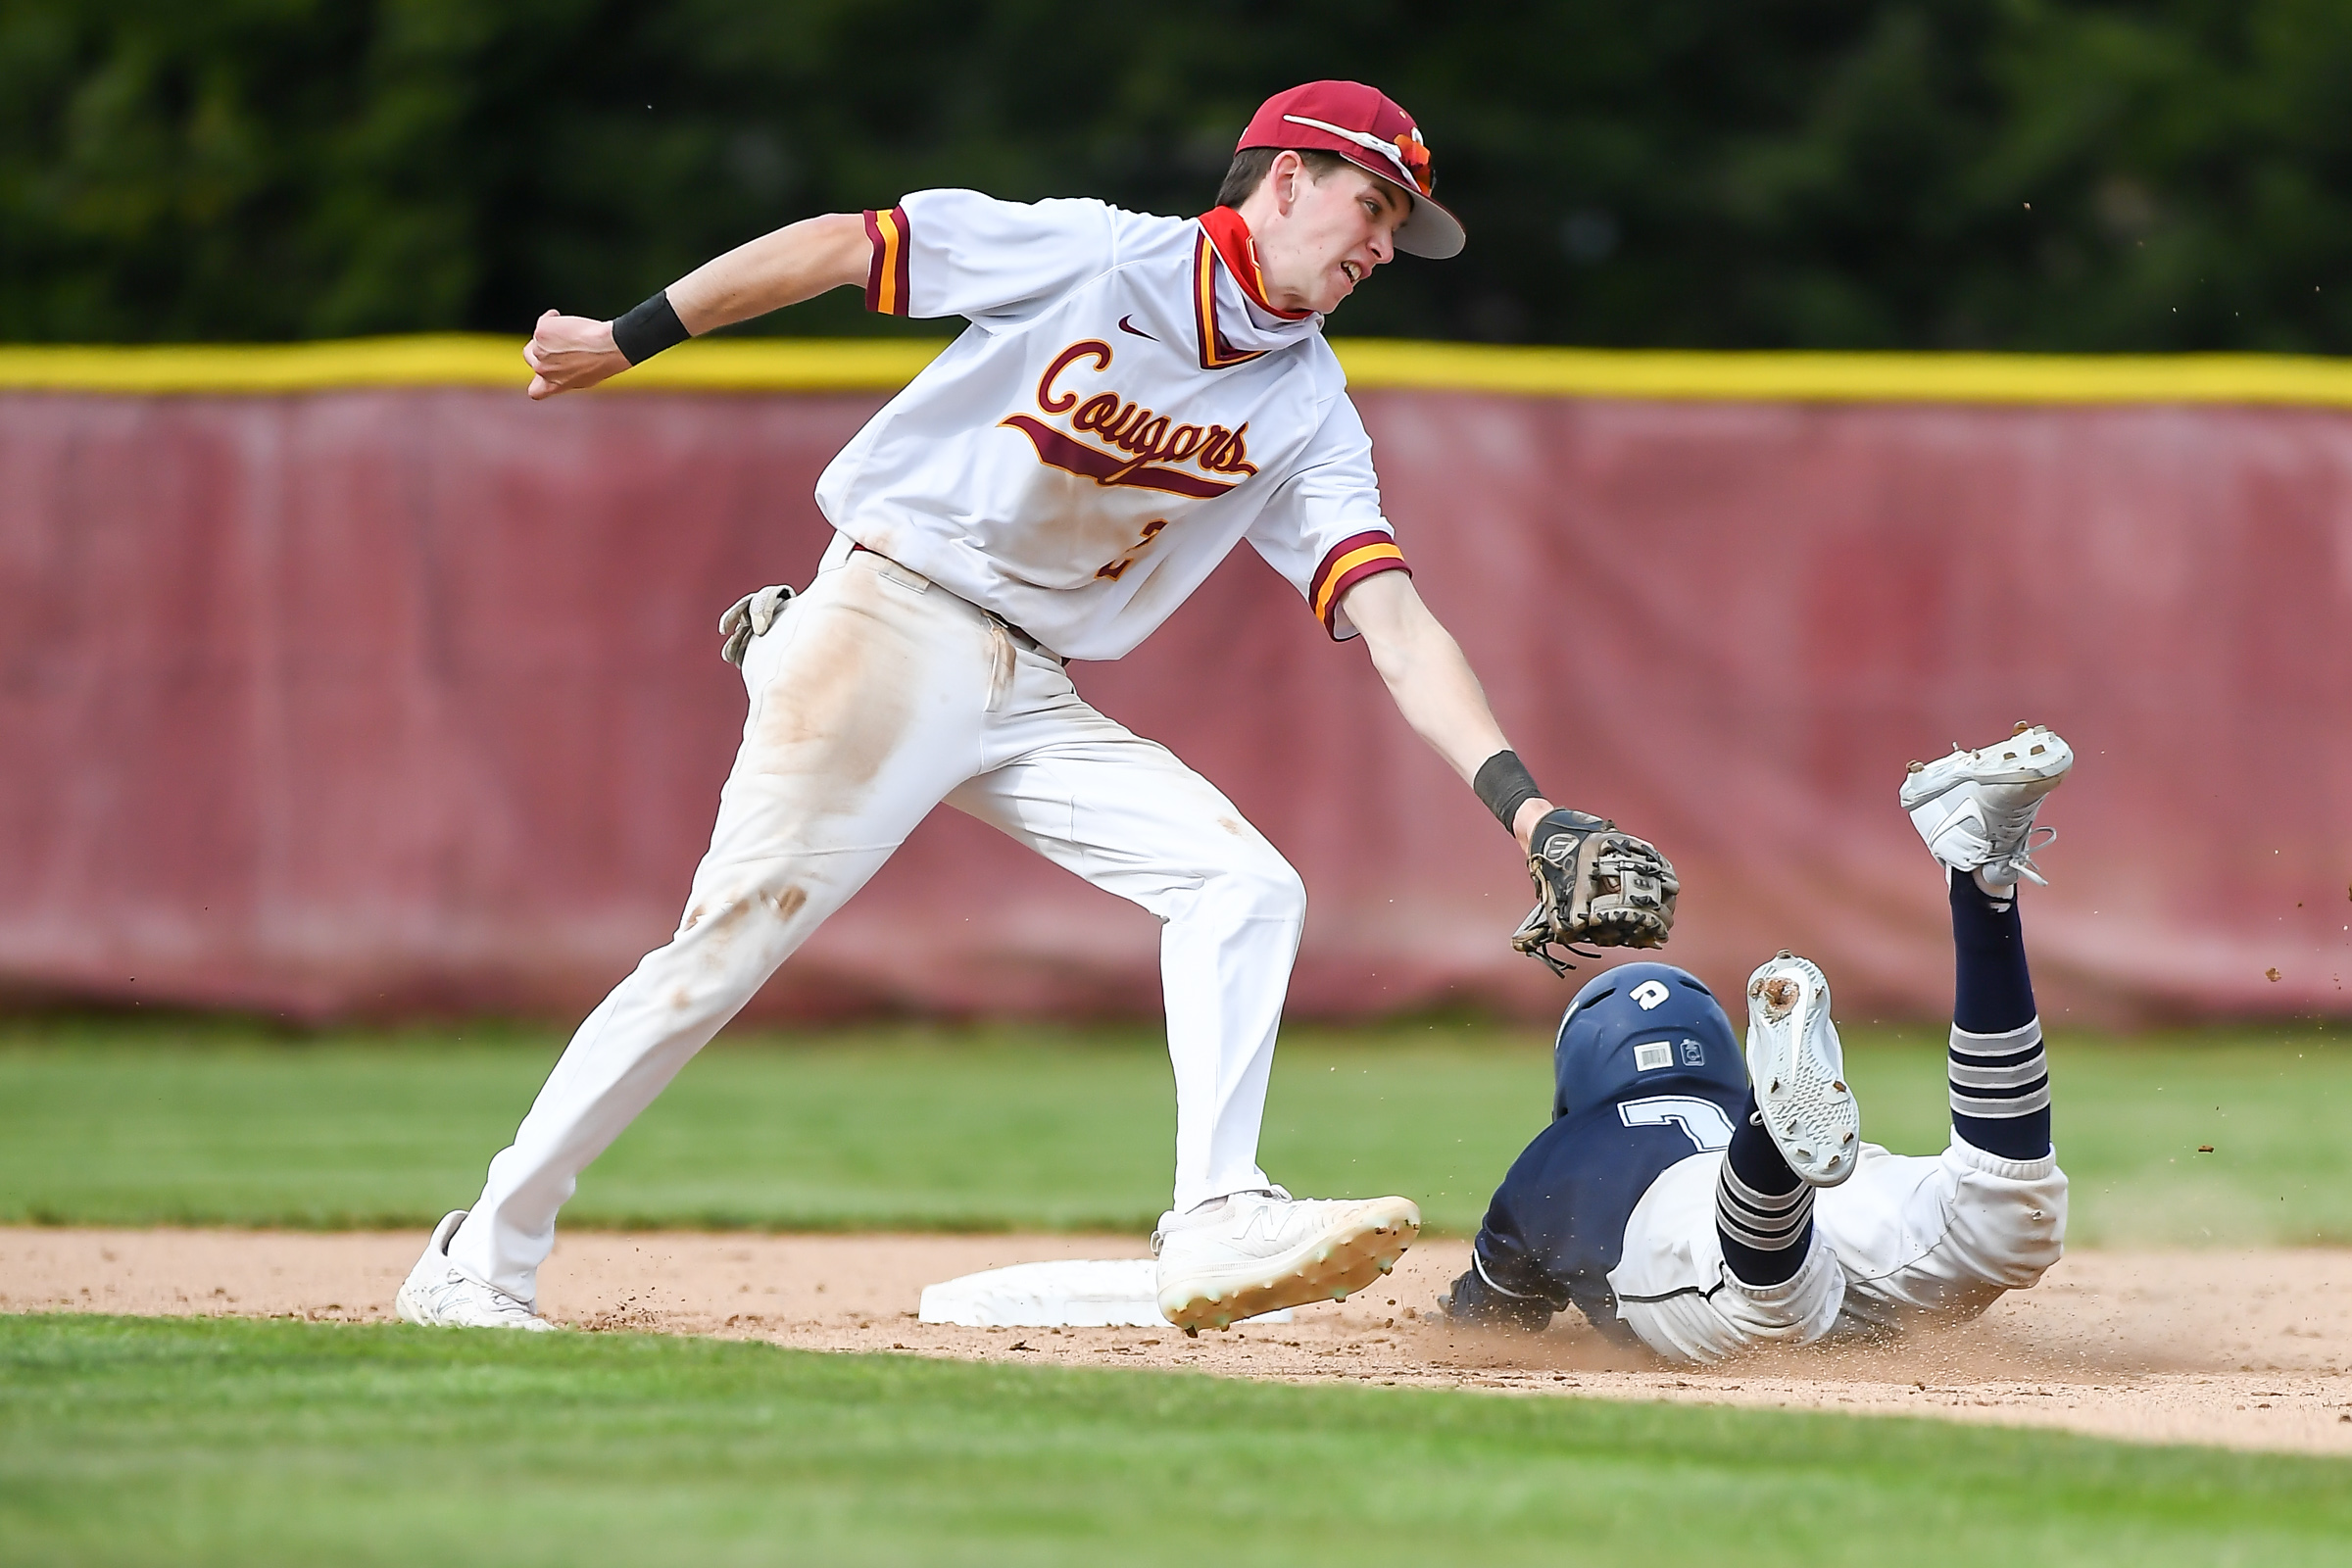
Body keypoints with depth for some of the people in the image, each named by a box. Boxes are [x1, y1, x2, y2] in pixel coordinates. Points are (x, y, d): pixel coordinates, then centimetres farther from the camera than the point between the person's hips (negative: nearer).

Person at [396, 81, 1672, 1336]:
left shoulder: (1309, 416, 4)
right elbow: (836, 246, -3)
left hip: (1032, 698, 6)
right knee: (731, 939, -13)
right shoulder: (1092, 256, -10)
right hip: (886, 625, -6)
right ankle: (482, 1259, -5)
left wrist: (1525, 806, -18)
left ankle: (1215, 1225, -20)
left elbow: (1395, 622, -4)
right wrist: (626, 342, 0)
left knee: (1245, 885, -12)